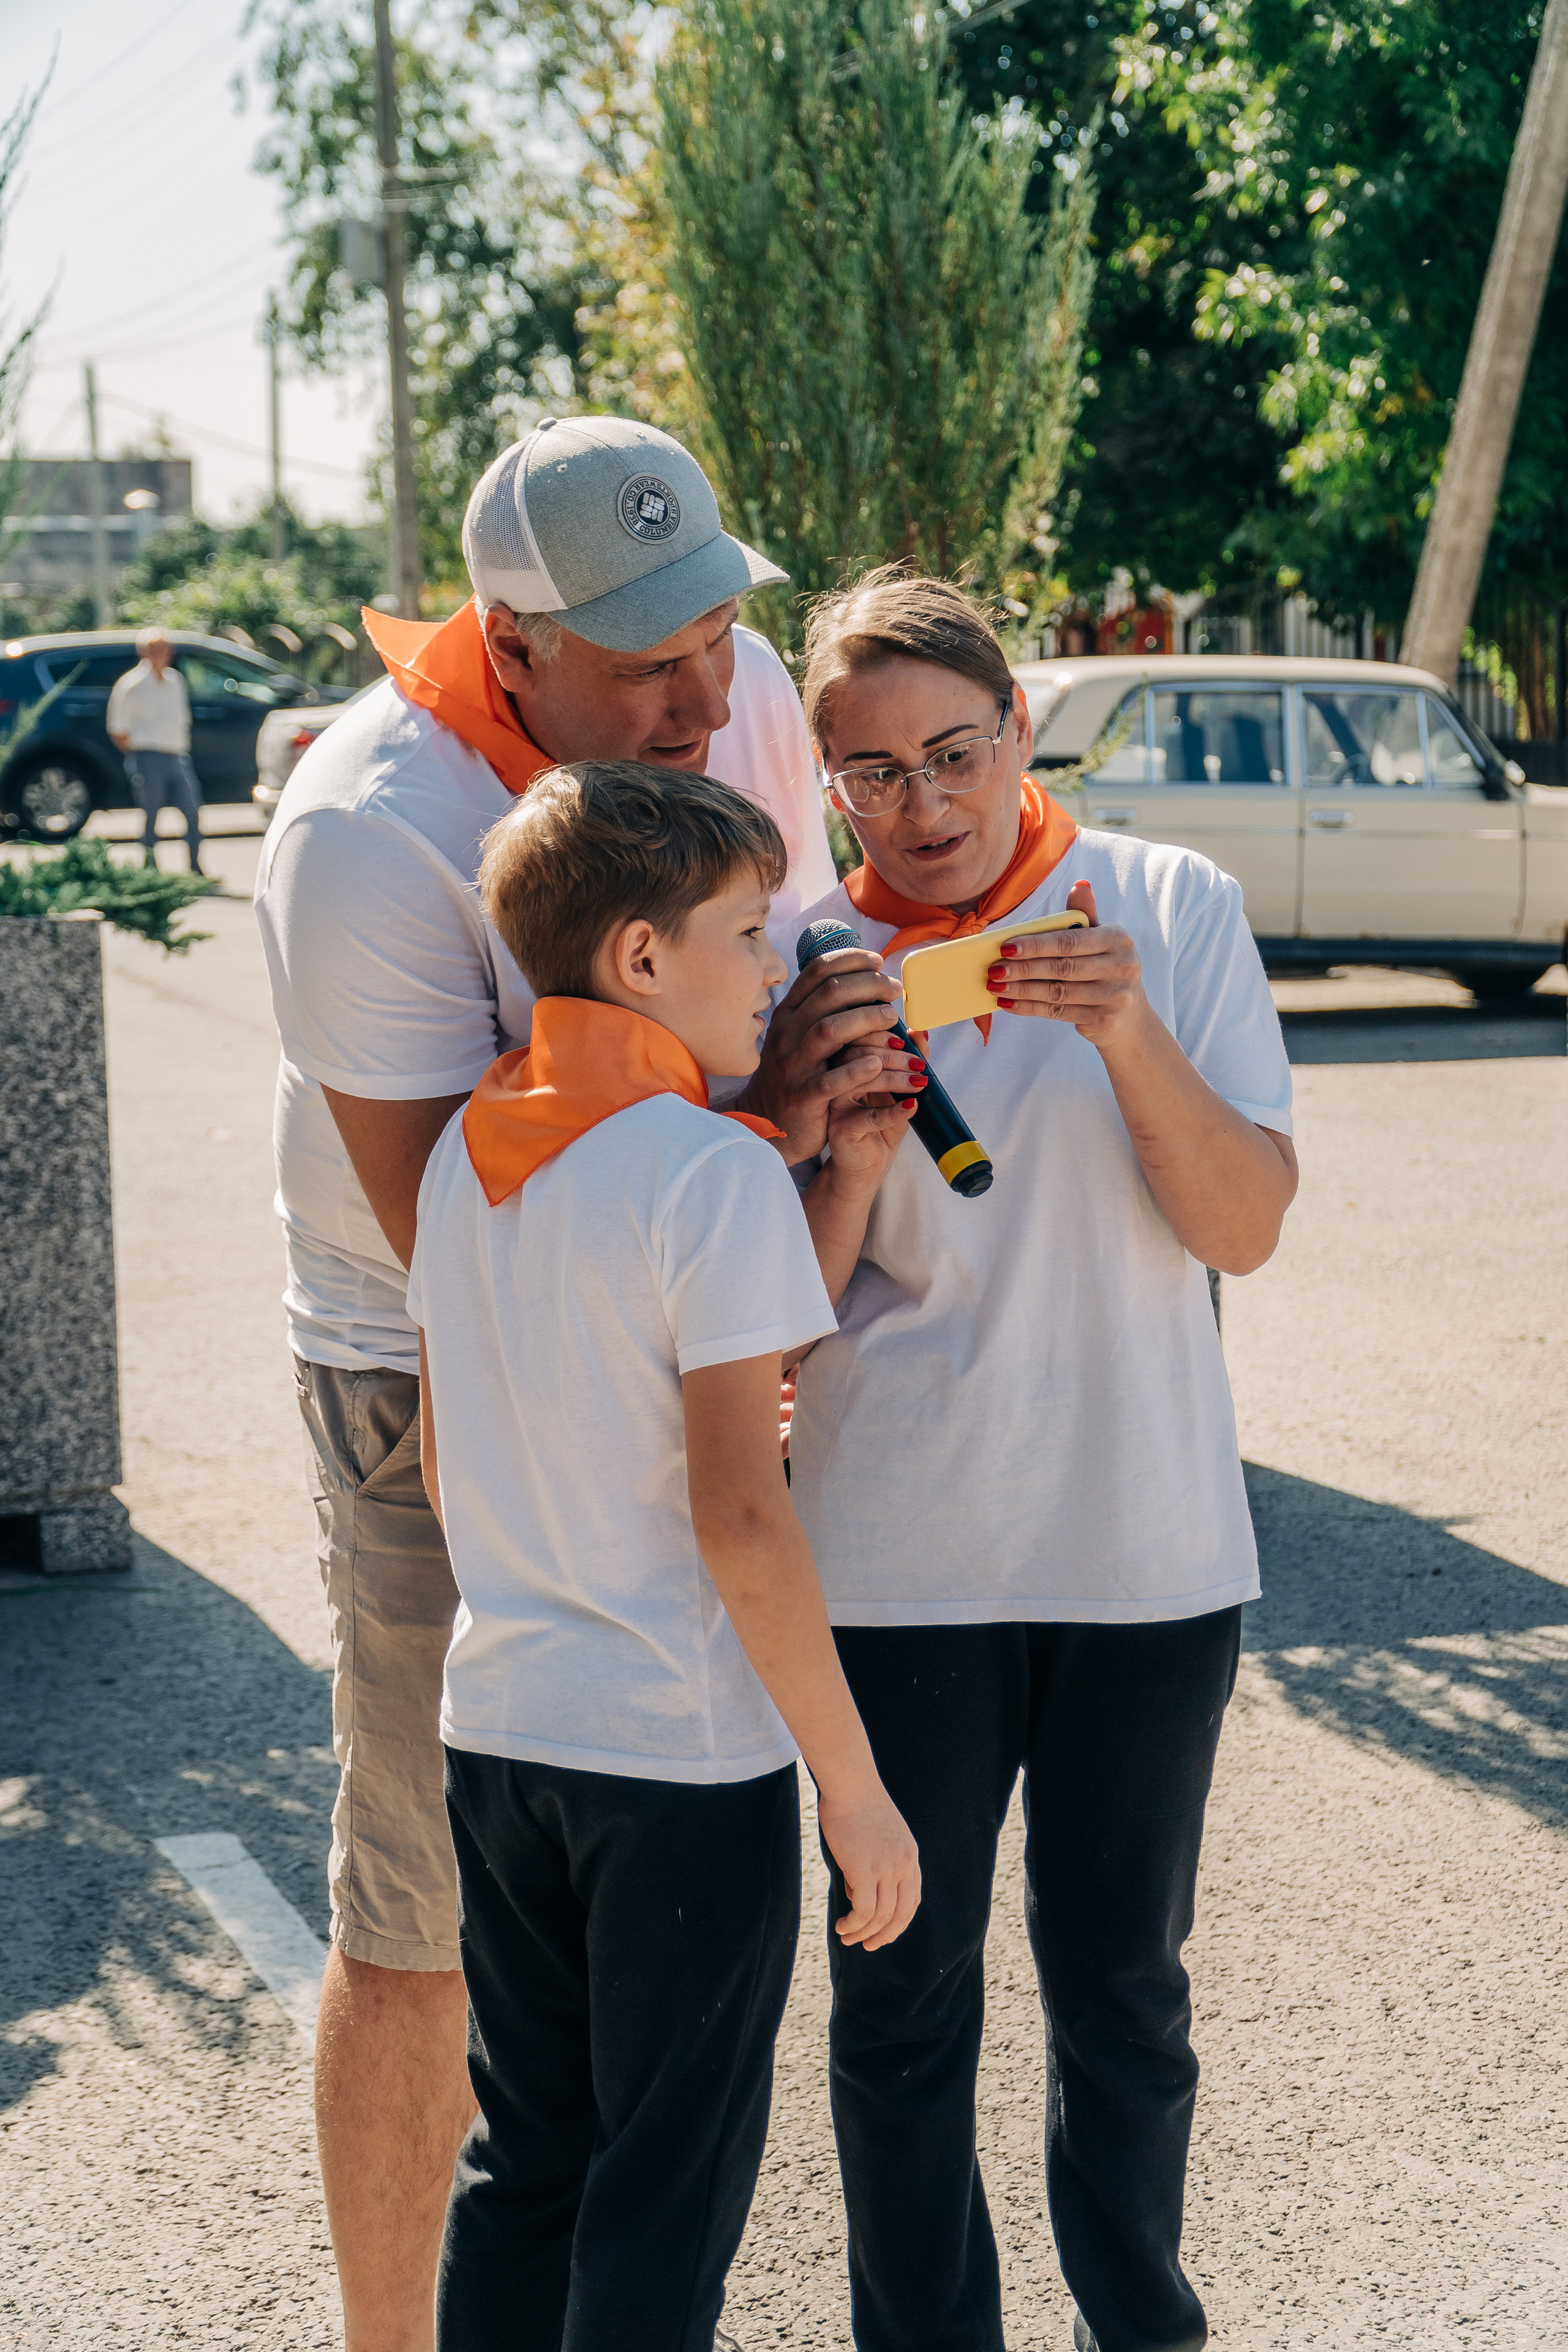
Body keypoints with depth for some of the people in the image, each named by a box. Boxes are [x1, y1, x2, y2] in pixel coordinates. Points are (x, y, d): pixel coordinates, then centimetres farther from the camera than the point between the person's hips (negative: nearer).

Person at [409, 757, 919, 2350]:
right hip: (685, 1753, -7)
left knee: (524, 2159, 19)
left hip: (496, 1725, 7)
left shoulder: (463, 1154, 5)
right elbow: (741, 1521, -22)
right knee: (668, 2190, 7)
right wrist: (854, 1787, -13)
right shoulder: (717, 1171, -17)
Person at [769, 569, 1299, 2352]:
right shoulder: (804, 970, -2)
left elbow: (1245, 1229, -8)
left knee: (1123, 1989, 13)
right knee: (902, 2001, 9)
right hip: (896, 1567, 0)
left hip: (1149, 1552, 0)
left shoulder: (1171, 907, -3)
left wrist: (1132, 1037, -23)